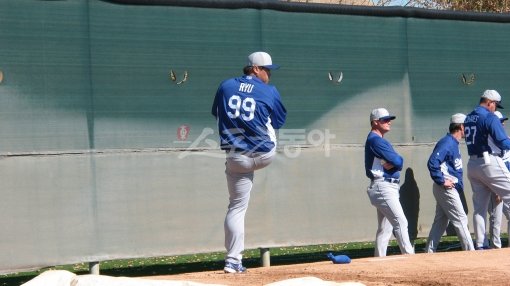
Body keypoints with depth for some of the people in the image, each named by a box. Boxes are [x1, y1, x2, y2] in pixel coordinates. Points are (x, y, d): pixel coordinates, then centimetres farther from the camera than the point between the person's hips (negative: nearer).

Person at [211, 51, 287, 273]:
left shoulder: (225, 86, 4)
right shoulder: (269, 91, -3)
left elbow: (216, 114, 19)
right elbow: (279, 121, 9)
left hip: (237, 159, 2)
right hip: (265, 155, -2)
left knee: (237, 207, 6)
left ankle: (233, 261, 0)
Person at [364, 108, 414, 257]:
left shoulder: (380, 140, 20)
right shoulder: (375, 140, -11)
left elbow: (399, 161, 9)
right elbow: (397, 161, -19)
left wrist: (392, 163, -9)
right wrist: (395, 162, 0)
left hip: (389, 187, 11)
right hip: (383, 187, -11)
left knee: (385, 228, 11)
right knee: (400, 222, -16)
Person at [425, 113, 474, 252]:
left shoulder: (453, 143, 15)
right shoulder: (447, 142, -16)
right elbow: (432, 162, -26)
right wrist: (442, 181, -22)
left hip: (450, 188, 10)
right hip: (446, 189, -10)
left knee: (440, 221, 12)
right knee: (460, 220, -7)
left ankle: (429, 251, 16)